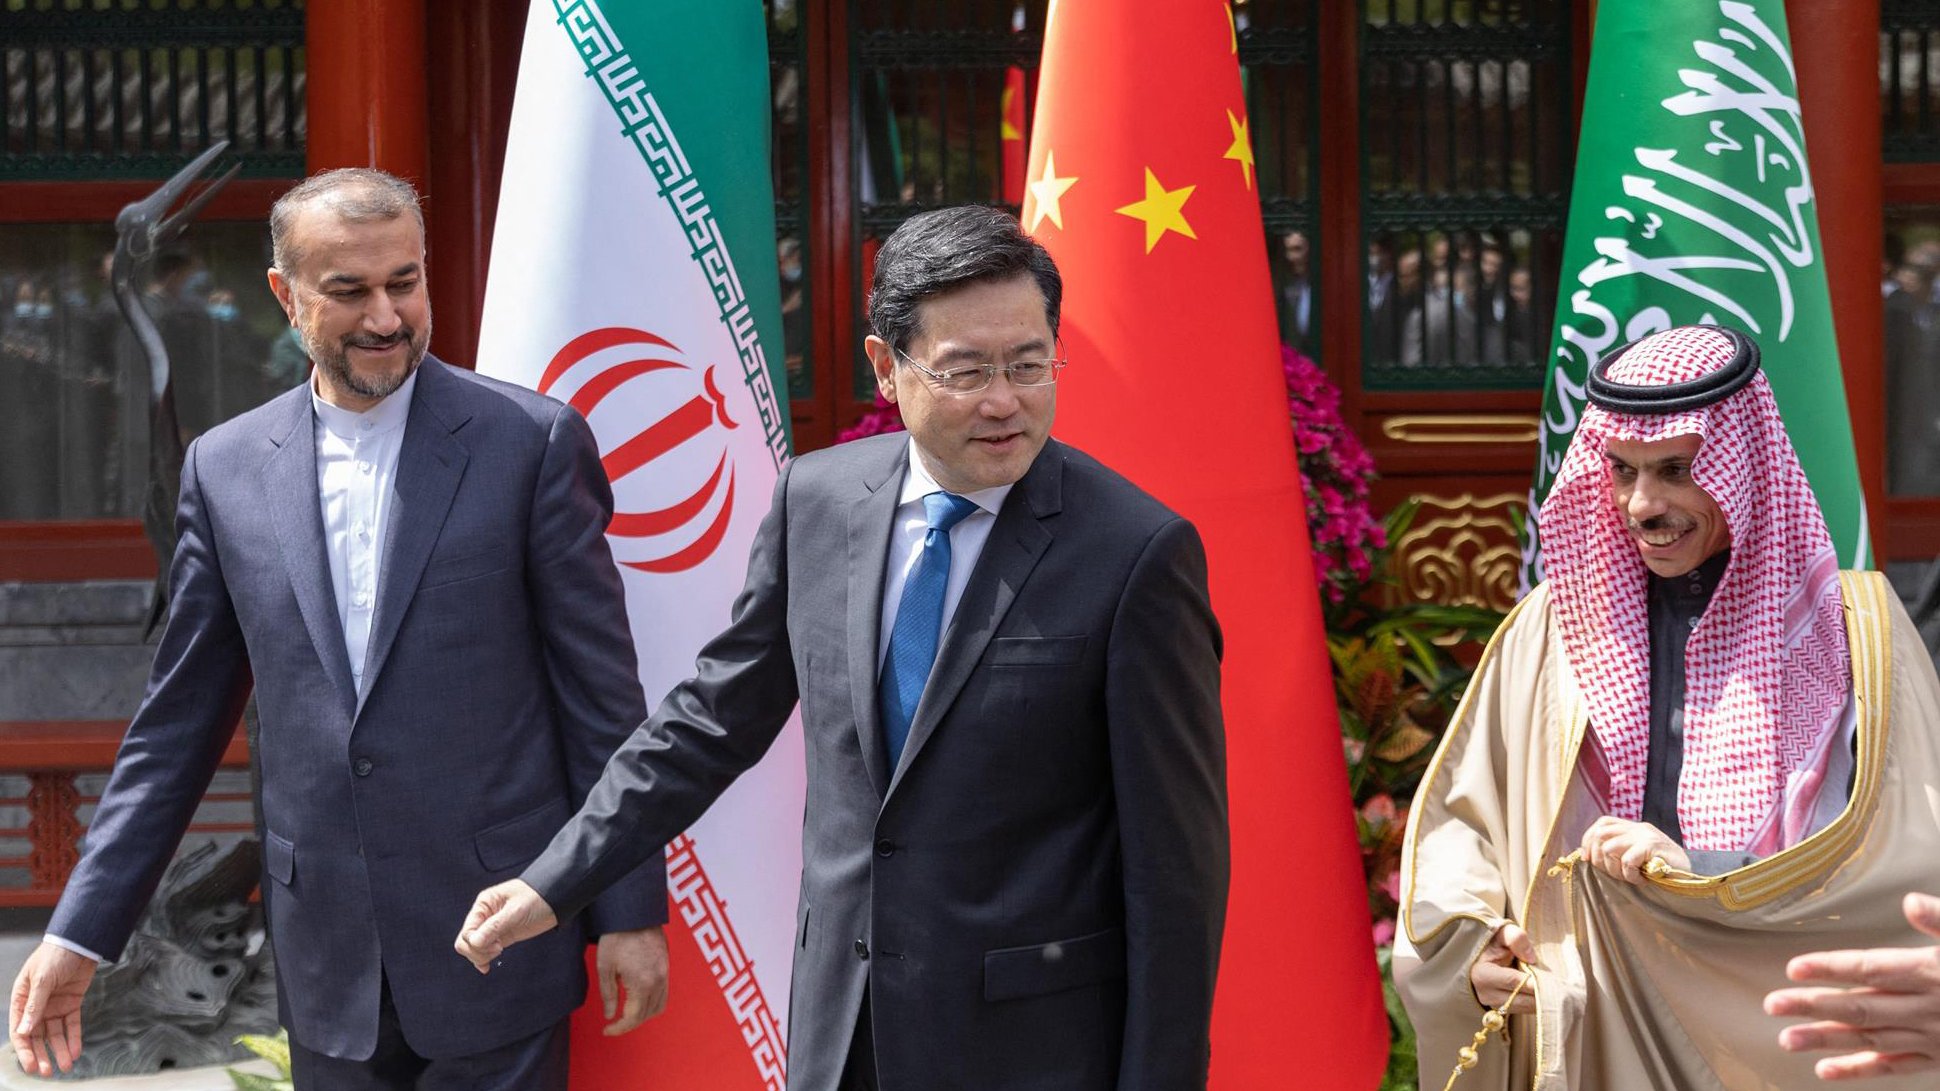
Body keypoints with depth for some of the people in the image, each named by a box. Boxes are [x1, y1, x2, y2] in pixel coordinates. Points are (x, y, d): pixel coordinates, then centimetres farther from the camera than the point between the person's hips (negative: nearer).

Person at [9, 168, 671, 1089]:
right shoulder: (225, 468, 6)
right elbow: (179, 720, 10)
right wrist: (81, 930, 6)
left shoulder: (531, 442, -3)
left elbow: (601, 693, -2)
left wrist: (631, 910, -4)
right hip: (327, 968, 3)